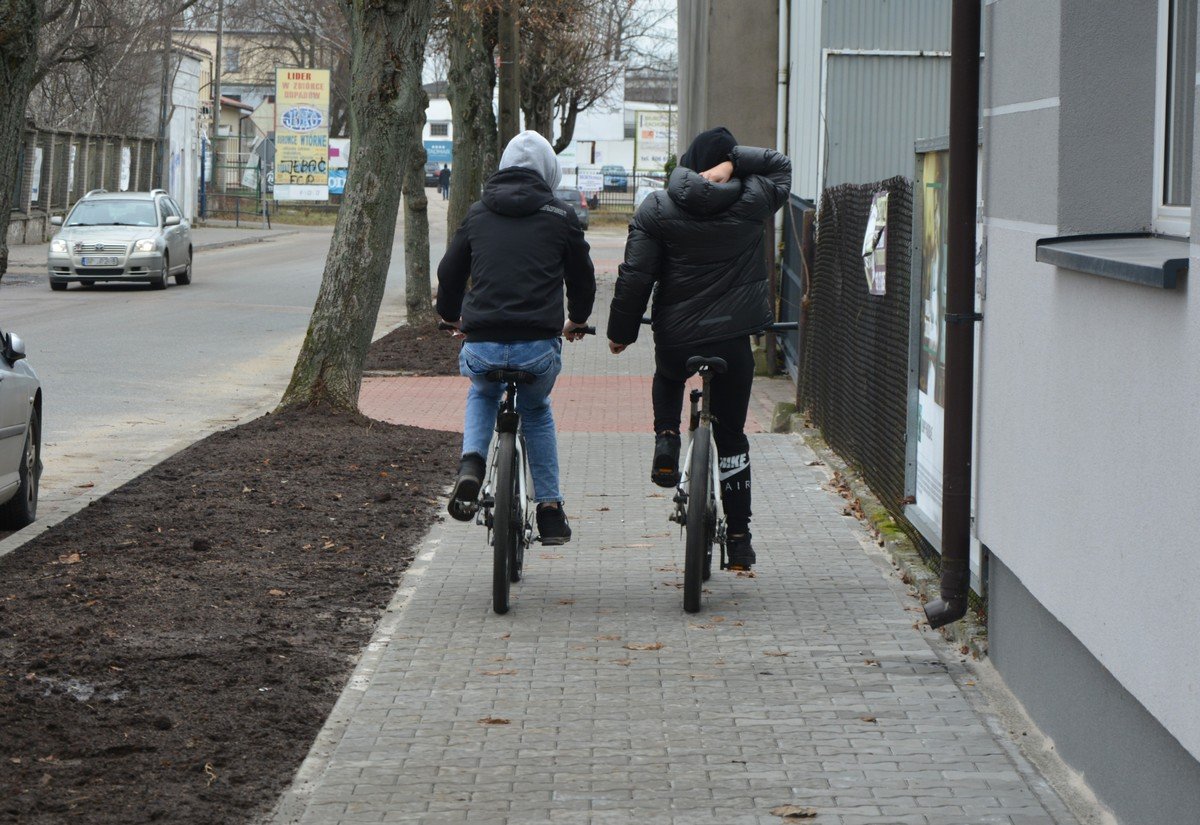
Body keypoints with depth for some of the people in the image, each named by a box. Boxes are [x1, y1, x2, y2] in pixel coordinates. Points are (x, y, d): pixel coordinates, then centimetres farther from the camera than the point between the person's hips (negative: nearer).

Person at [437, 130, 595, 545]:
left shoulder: (478, 213, 11)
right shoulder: (560, 215, 5)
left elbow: (449, 274, 20)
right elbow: (583, 277, 16)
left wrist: (453, 317, 41)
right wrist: (576, 321, 38)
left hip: (482, 345, 1)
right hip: (538, 347, -1)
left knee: (482, 394, 36)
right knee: (537, 411, 30)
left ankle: (471, 463, 9)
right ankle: (550, 510, 26)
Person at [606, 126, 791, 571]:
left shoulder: (656, 209, -3)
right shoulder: (751, 202, -2)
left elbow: (634, 278, -4)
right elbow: (780, 164, 18)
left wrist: (621, 331, 7)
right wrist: (733, 161, 1)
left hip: (675, 337, 0)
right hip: (732, 339, 0)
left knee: (668, 378, 37)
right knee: (731, 437, 11)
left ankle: (666, 442, 11)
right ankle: (739, 538, 12)